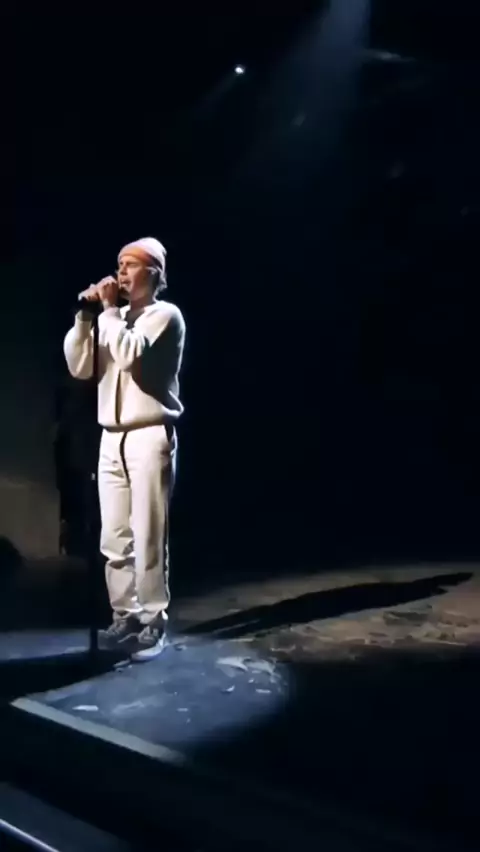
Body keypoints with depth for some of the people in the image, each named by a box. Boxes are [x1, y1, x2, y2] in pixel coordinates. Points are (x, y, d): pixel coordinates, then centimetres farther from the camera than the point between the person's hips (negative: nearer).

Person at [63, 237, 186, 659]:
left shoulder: (166, 315, -2)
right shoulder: (114, 319, 17)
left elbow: (131, 356, -19)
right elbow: (79, 367, 8)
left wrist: (109, 310, -10)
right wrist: (86, 316, -1)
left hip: (150, 437, -6)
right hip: (111, 439, 6)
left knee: (147, 537, -6)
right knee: (114, 538, 7)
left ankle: (153, 621, 3)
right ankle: (125, 615, 17)